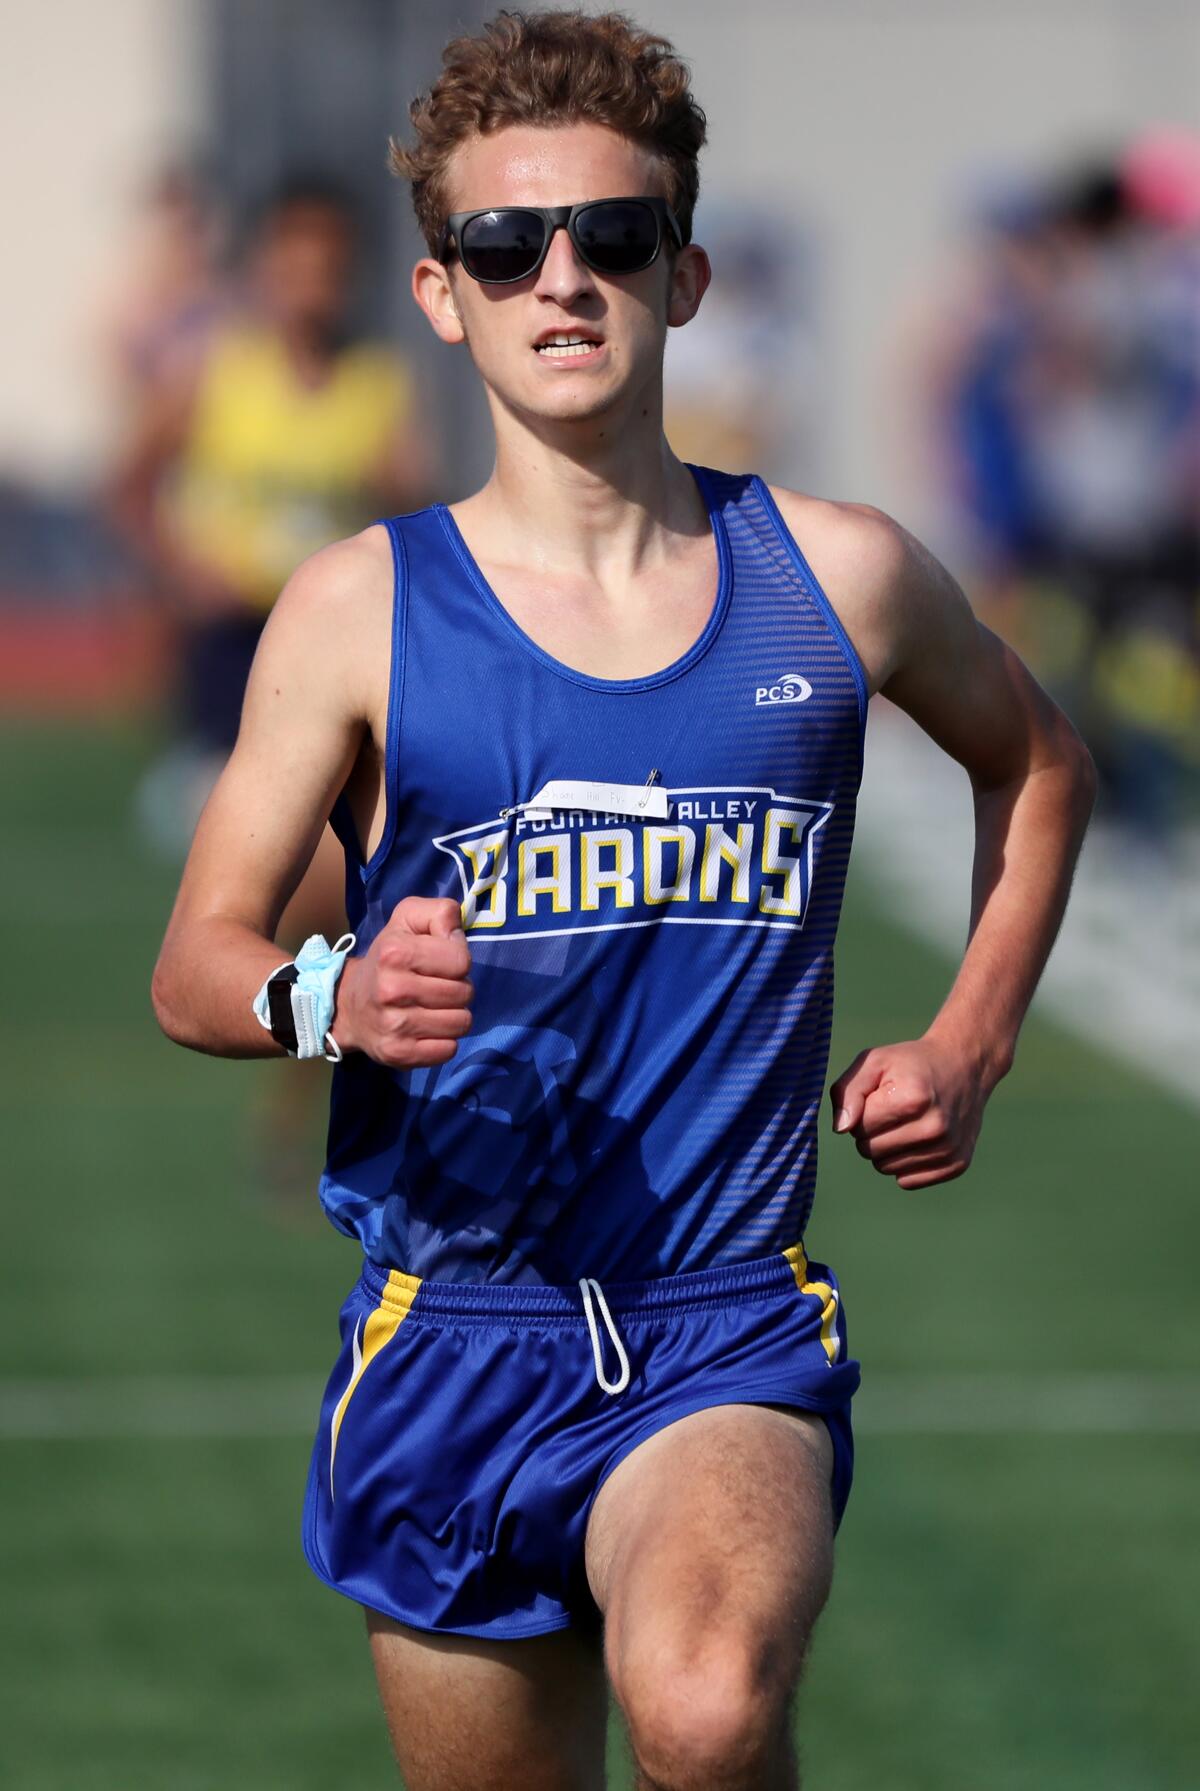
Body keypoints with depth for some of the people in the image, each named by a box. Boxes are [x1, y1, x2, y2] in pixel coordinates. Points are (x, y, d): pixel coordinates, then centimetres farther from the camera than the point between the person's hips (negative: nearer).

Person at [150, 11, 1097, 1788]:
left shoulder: (836, 576, 3)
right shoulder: (363, 609, -1)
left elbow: (1036, 765, 24)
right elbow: (196, 963, 0)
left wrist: (970, 1047, 12)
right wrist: (331, 1001, -22)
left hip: (735, 1326, -1)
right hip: (453, 1329, 1)